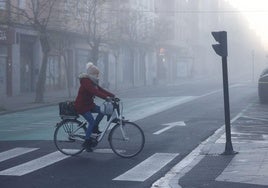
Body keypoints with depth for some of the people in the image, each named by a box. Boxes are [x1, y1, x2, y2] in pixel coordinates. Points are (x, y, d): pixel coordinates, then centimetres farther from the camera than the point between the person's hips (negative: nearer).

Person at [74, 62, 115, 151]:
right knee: (91, 121, -18)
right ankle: (86, 142, -10)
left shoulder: (93, 82, 10)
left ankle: (95, 128, 6)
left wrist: (113, 96, -6)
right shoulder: (86, 82, -21)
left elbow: (101, 90, 5)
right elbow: (95, 92, -34)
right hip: (81, 106, -9)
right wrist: (106, 98, -43)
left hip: (89, 104, 9)